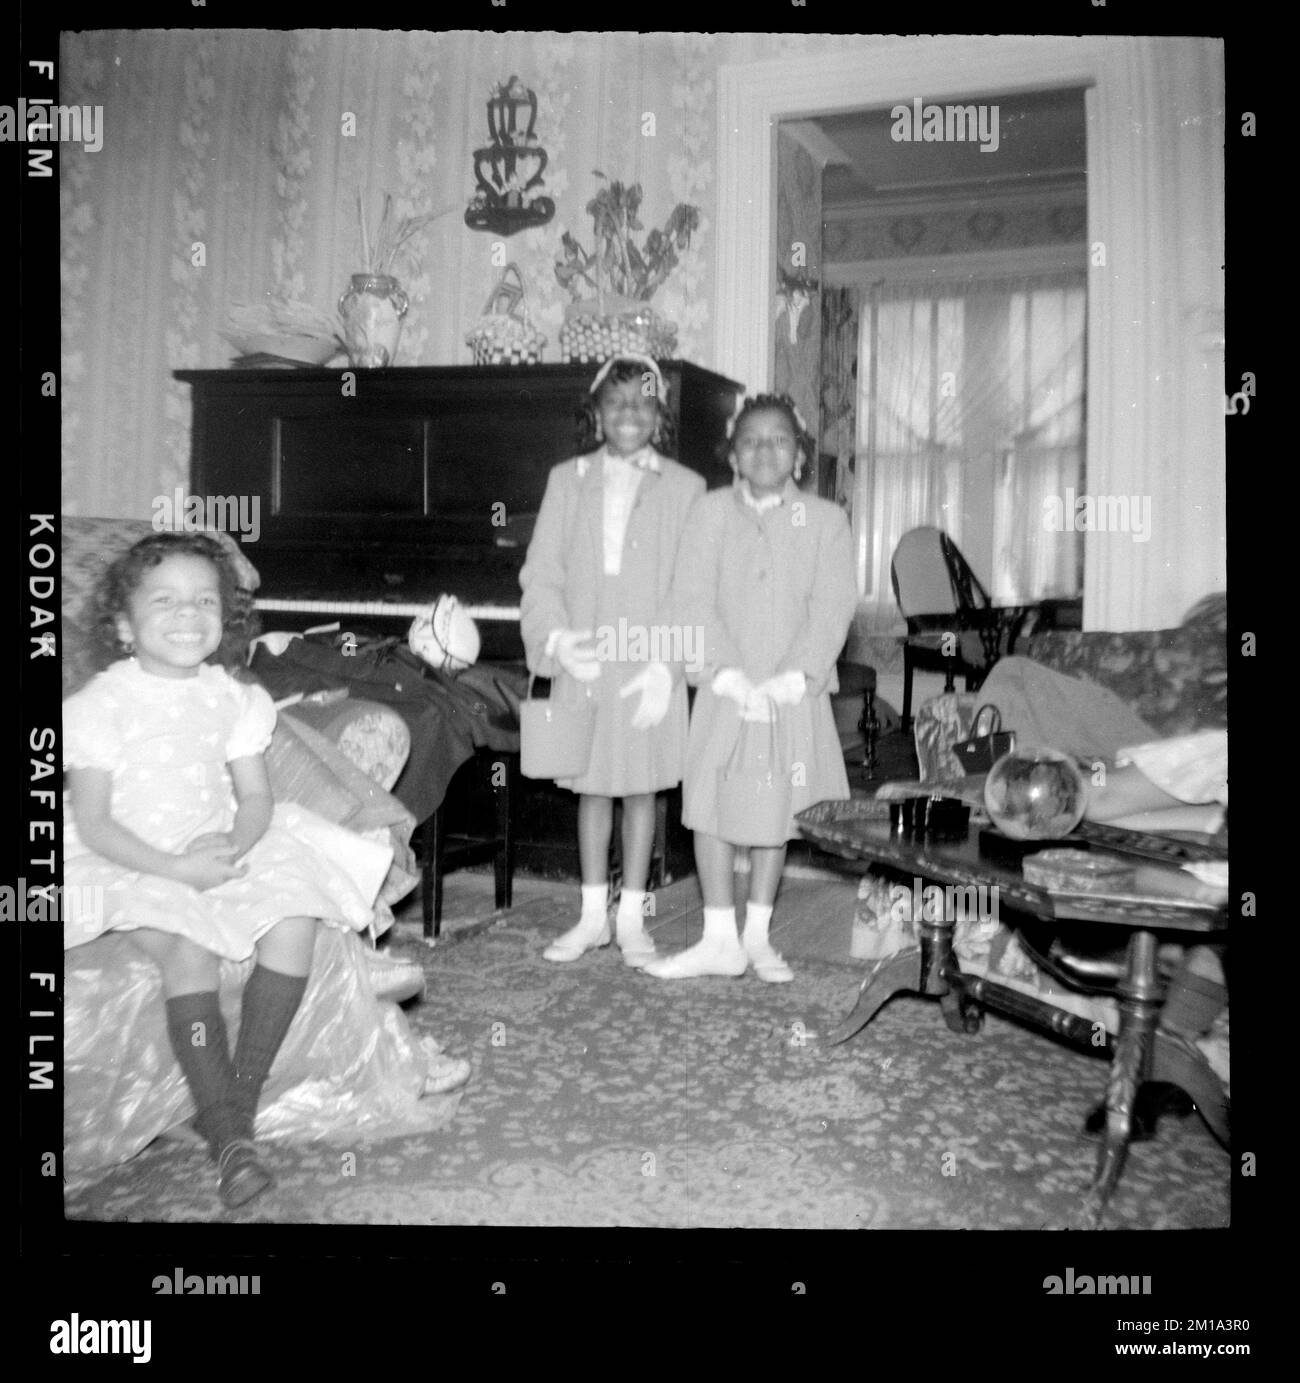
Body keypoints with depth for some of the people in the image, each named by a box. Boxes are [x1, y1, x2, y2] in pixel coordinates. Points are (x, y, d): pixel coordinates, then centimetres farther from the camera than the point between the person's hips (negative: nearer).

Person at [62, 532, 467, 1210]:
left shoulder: (230, 697, 4)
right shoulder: (102, 705, -9)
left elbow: (255, 797, 5)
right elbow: (94, 825, -12)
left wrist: (231, 847, -17)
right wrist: (178, 868, -23)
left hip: (223, 852, 5)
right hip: (133, 868, -4)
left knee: (294, 919, -20)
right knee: (189, 948, -30)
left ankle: (241, 1095, -8)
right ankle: (227, 1133, -20)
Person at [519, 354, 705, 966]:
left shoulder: (684, 488, 0)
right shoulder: (567, 480, 7)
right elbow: (541, 573, 3)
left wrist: (667, 665, -16)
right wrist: (556, 638, -14)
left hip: (649, 668, -2)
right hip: (582, 663, 2)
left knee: (640, 790, 7)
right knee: (591, 788, 10)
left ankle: (632, 918, 20)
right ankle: (592, 916, 23)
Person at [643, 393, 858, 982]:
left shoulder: (825, 519, 4)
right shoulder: (712, 511, 3)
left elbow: (832, 607, -5)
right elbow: (694, 599, -6)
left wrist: (793, 679, -18)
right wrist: (731, 676, -18)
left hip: (794, 695, 0)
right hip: (726, 690, 0)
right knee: (711, 804, -1)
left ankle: (758, 936, 22)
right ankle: (720, 940, 10)